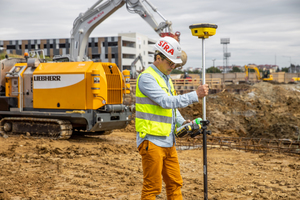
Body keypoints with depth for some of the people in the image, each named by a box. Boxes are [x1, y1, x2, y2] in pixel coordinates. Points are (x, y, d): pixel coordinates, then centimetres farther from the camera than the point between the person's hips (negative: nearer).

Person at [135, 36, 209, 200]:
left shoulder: (166, 78, 16)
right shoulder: (147, 78, -13)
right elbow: (166, 101, -23)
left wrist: (182, 122, 5)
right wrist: (195, 95, -20)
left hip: (168, 142, 9)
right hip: (152, 142, -9)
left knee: (175, 184, 14)